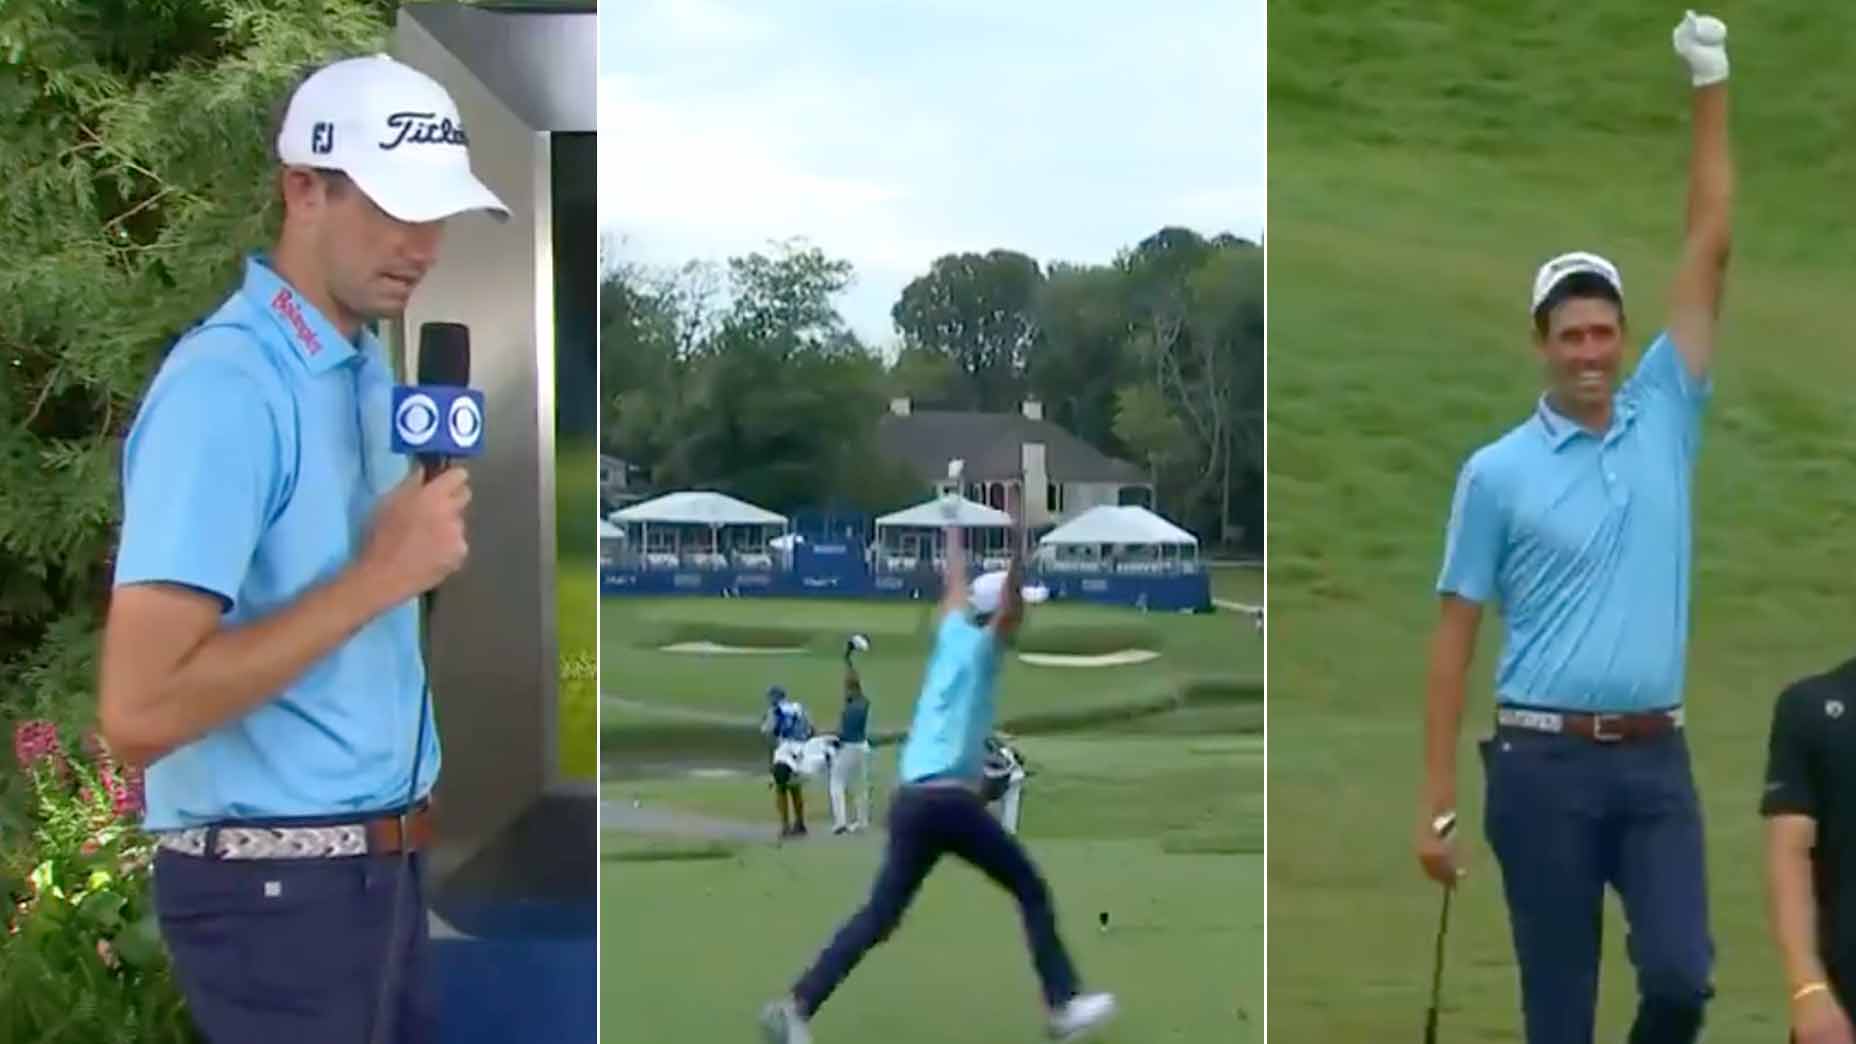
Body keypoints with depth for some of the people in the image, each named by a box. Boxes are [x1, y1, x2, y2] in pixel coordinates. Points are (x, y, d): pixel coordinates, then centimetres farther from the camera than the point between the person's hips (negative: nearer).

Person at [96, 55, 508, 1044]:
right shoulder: (225, 386, -19)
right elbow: (139, 710, -27)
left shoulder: (368, 367, 9)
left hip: (382, 863, 8)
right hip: (276, 883, -8)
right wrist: (381, 576, -22)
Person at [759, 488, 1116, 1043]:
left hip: (910, 799, 7)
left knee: (878, 917, 5)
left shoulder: (954, 633, 17)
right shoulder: (983, 645, -1)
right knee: (1031, 890, 4)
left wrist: (952, 524, 47)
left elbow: (956, 584, 33)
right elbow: (1010, 602, -19)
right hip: (950, 798, -7)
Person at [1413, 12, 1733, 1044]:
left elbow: (1709, 253, 3)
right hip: (1545, 762, -2)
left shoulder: (1666, 420, 6)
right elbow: (1457, 636, -1)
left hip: (1655, 758, 2)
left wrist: (1712, 90, -1)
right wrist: (1436, 800, -5)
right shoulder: (1497, 473, -1)